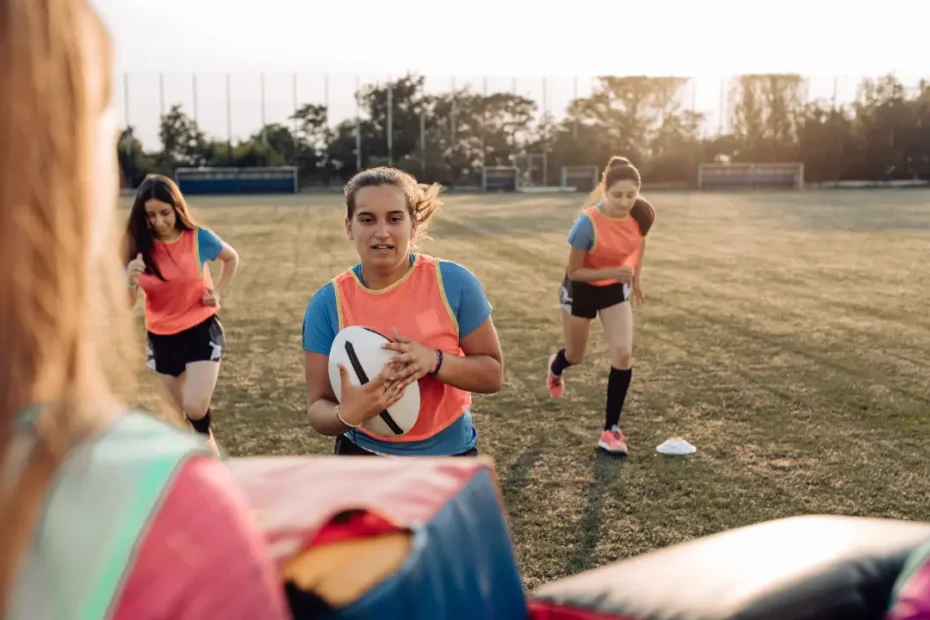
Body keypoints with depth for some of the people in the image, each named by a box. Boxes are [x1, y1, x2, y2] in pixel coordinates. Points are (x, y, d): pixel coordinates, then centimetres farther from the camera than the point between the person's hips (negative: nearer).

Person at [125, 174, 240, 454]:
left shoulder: (199, 238, -13)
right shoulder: (138, 247, -10)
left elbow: (232, 258, 9)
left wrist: (219, 292, -1)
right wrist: (131, 280, -31)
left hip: (202, 331, -3)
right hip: (160, 338, 3)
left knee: (195, 408, -15)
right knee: (172, 418, 12)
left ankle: (207, 439, 17)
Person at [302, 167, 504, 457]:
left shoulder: (453, 282, -15)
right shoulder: (327, 303, -13)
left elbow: (492, 373, -9)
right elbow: (318, 405, -12)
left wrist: (435, 361, -29)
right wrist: (346, 414, -36)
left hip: (447, 458, 0)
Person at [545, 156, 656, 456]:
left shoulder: (641, 215, -20)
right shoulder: (588, 224, -34)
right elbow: (574, 272, -25)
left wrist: (636, 277, 6)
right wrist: (614, 272, -38)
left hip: (615, 289, 3)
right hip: (581, 289, -3)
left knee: (623, 353, -14)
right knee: (576, 356, 16)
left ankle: (611, 430, 0)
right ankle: (555, 367, 57)